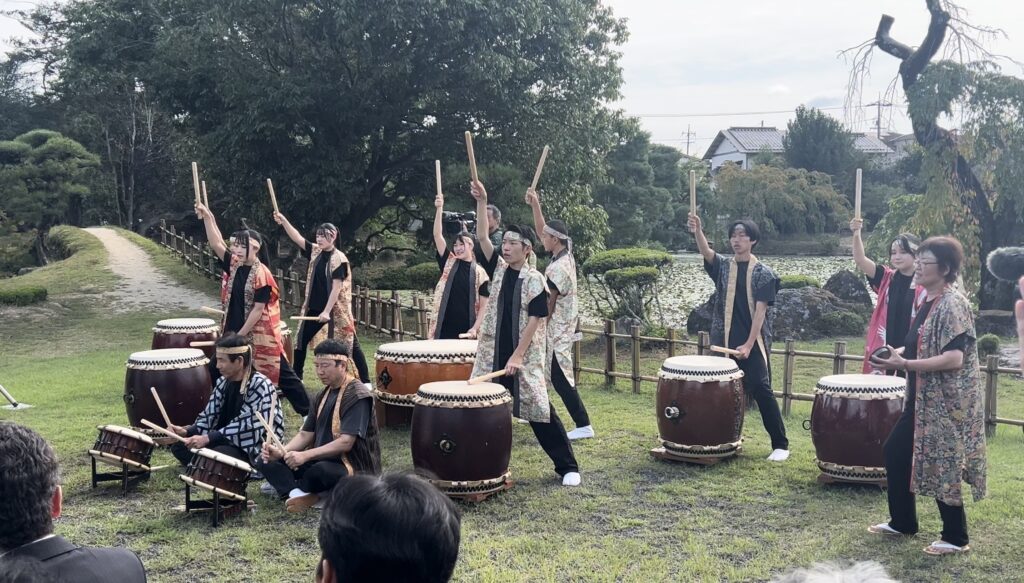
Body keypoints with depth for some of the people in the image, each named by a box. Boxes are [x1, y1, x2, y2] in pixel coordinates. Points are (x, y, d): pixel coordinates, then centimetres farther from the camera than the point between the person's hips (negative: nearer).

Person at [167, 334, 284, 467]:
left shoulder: (259, 385, -19)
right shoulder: (223, 382, 4)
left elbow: (245, 426, -26)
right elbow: (210, 416, 1)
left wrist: (207, 438, -31)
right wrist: (187, 431, -19)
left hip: (255, 448, -8)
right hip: (227, 440, 8)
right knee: (179, 446, -1)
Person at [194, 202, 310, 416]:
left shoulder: (261, 275, -17)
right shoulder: (234, 266, 2)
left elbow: (258, 310, -17)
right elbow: (216, 244, -2)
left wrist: (240, 335, -15)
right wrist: (207, 217, -13)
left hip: (259, 337, -7)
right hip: (236, 332, 7)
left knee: (281, 373, 0)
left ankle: (308, 411, 10)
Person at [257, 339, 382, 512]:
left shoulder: (357, 396, -16)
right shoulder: (323, 395, 11)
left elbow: (345, 443, -24)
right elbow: (306, 434, 9)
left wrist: (306, 455, -31)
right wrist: (281, 452, -10)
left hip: (354, 468, -8)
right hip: (322, 459, 9)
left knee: (322, 470, -40)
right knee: (266, 460, -2)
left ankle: (286, 486, -8)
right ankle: (306, 495, -20)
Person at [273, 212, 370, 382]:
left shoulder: (339, 259, -14)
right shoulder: (315, 252, 5)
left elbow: (336, 288, -18)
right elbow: (297, 238, 0)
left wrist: (327, 311, -21)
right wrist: (284, 221, -15)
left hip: (335, 310, -7)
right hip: (314, 308, 7)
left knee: (350, 343, -2)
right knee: (301, 341, 10)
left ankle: (365, 381, 3)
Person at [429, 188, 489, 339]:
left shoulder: (479, 272, 2)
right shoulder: (448, 263, 7)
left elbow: (484, 304, 1)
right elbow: (437, 235, -4)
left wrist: (475, 328, -11)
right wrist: (439, 208, -16)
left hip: (466, 329, -1)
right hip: (444, 327, 1)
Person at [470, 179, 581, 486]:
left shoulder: (534, 280, -8)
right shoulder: (499, 269, 7)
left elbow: (535, 320, -12)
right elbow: (482, 237, -1)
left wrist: (518, 356, -17)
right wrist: (482, 202, -11)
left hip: (525, 357, -5)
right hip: (493, 354, 5)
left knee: (539, 409, -4)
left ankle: (568, 466, 5)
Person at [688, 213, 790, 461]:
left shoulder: (763, 273, -4)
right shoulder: (723, 266, 6)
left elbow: (760, 311, -9)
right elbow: (706, 251, -15)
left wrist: (748, 345, -16)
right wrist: (697, 231, -36)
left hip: (754, 343, -4)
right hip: (724, 342, 4)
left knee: (762, 391, -7)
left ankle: (780, 444, -1)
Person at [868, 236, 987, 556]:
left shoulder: (953, 304, -19)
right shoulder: (929, 302, 11)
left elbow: (954, 359, -27)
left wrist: (904, 365, -25)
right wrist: (898, 355, 5)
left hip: (945, 401, -10)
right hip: (924, 398, 10)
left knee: (942, 466, -1)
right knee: (895, 452, 15)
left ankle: (955, 538, 13)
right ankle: (902, 521, 28)